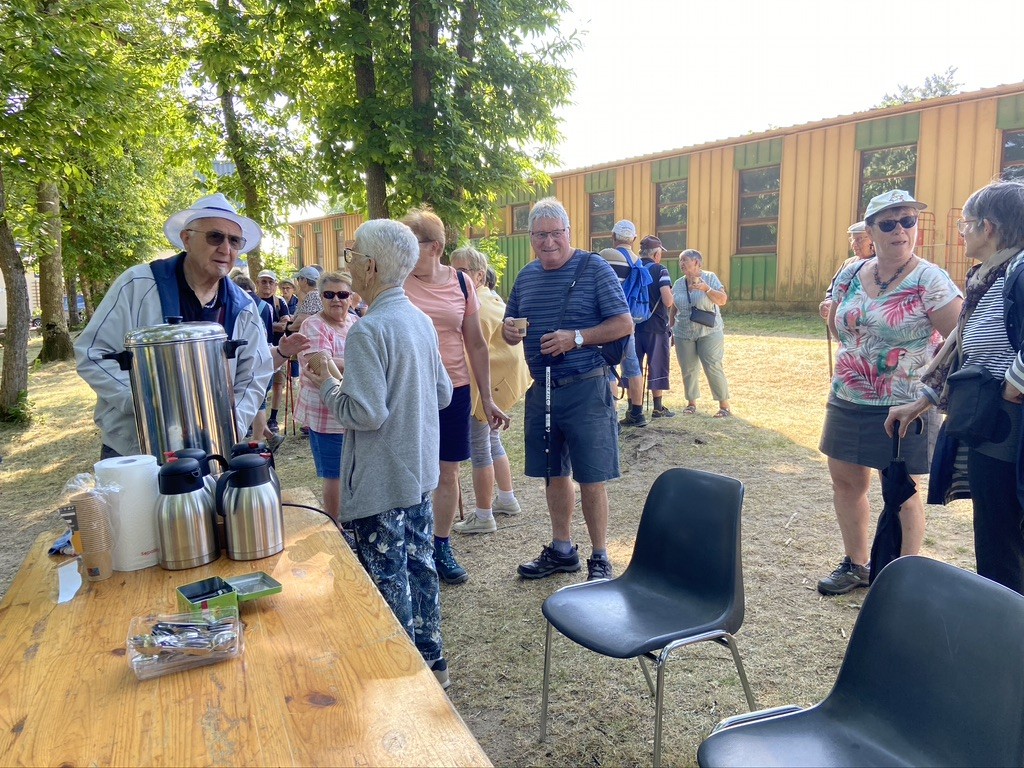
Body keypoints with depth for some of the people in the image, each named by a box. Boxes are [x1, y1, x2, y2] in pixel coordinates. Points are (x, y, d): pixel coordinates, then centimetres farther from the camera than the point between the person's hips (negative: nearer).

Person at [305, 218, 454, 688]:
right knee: (419, 565, 19)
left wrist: (327, 388, -7)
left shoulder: (368, 331, -20)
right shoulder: (421, 320, 5)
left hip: (381, 481, -8)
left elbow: (365, 413, -24)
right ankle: (431, 659, 33)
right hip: (419, 472, 8)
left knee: (389, 581, 6)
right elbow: (443, 393, 11)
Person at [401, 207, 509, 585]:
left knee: (447, 472, 10)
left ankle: (442, 548, 26)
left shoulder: (460, 283, 1)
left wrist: (487, 398, 5)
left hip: (453, 390, 2)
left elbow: (476, 344, 6)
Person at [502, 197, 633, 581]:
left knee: (591, 478, 1)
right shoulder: (526, 276, 11)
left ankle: (600, 559, 16)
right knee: (554, 474, 15)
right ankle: (562, 550, 31)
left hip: (585, 390, -6)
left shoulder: (595, 269, -6)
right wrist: (508, 330, -6)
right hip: (541, 390, 6)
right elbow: (511, 327, 18)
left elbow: (624, 323, -10)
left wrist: (575, 338, -21)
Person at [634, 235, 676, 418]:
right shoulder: (660, 270, -9)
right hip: (655, 327, -4)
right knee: (657, 365, 7)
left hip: (633, 325, 4)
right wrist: (673, 297, 3)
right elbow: (668, 301, -18)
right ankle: (658, 408, 13)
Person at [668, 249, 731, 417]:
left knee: (713, 368, -8)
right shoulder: (678, 284, 9)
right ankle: (691, 403, 19)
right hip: (683, 334, 4)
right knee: (688, 370, 5)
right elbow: (673, 309, 15)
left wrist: (706, 288, -21)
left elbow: (723, 300, -10)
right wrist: (671, 329, 12)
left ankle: (724, 406, 0)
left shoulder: (710, 278, -2)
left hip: (709, 332, -4)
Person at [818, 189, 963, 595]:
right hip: (847, 401, 6)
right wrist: (863, 353, 11)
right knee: (846, 482, 13)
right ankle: (856, 564, 30)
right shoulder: (851, 273, 4)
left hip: (902, 407, -6)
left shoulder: (929, 280, -13)